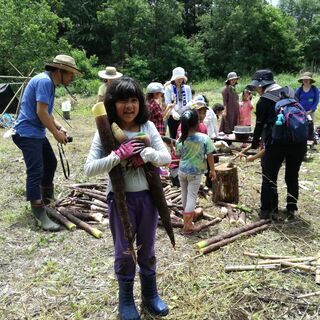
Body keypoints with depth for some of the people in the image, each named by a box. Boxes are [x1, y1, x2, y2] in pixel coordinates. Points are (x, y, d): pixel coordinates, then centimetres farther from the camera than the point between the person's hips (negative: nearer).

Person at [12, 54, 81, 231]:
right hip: (27, 133, -11)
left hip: (37, 133, 11)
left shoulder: (50, 83, 13)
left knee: (50, 163, 20)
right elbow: (41, 112, -23)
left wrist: (60, 127, 5)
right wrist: (56, 133, -14)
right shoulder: (44, 81, -18)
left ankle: (46, 200, 37)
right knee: (36, 171, -14)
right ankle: (40, 215, -12)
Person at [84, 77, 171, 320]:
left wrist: (144, 152, -25)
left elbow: (167, 157, -7)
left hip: (148, 195, 3)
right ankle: (126, 300, 35)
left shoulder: (148, 126, -3)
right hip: (121, 198, -2)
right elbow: (89, 169, -17)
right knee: (124, 251, 13)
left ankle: (150, 294, 40)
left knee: (147, 248, 18)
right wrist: (119, 155, -29)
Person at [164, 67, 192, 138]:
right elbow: (167, 103, -6)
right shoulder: (168, 88, 2)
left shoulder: (187, 88, 10)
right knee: (174, 137, 1)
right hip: (173, 118, -2)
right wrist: (173, 112, -25)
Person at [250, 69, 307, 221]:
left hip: (277, 142, -5)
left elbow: (259, 125, 4)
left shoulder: (263, 101, -3)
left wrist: (255, 143, 21)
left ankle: (268, 210, 12)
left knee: (269, 177, 8)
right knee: (292, 176, 16)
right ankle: (291, 210, 23)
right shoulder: (290, 92, 12)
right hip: (299, 141, 5)